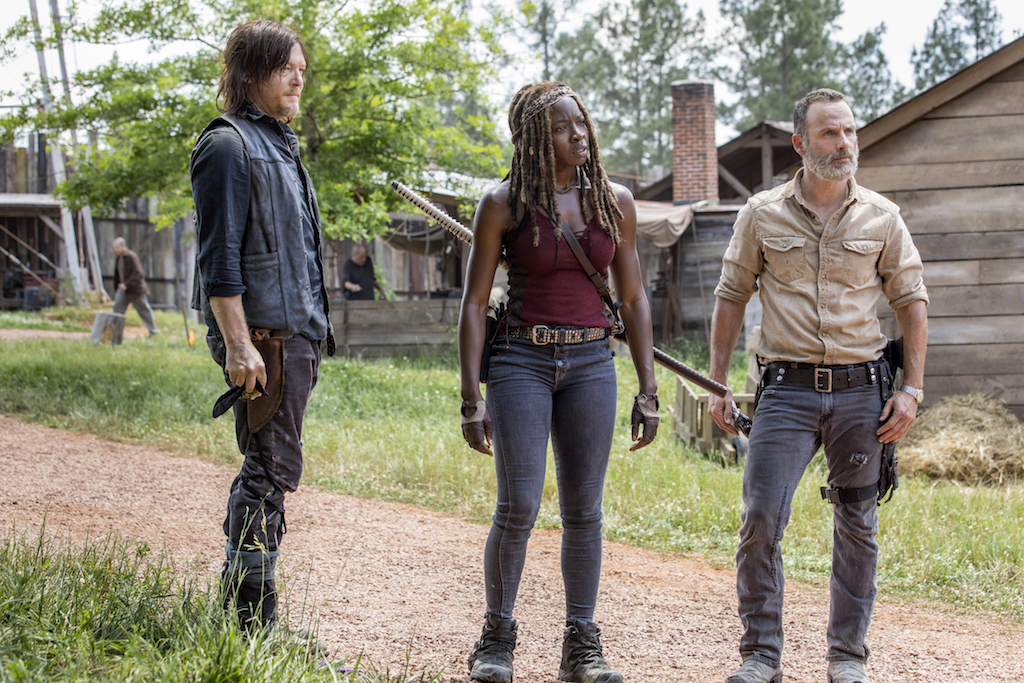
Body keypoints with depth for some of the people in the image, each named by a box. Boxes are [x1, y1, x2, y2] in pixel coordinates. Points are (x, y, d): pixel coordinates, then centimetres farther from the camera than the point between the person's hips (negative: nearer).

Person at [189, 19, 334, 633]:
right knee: (272, 469, -8)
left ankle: (241, 609, 19)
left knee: (266, 468, 12)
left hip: (299, 335, 10)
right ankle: (253, 619, -3)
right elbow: (220, 256, -16)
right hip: (264, 337, -10)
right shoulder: (229, 145, -9)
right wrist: (239, 344, -21)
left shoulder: (281, 145, 20)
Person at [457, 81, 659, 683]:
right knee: (519, 507, -8)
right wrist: (472, 398, -8)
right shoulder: (504, 204, -3)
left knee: (584, 510, 4)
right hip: (521, 361, -3)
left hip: (591, 364, 3)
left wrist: (648, 390, 6)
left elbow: (634, 299, 10)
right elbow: (474, 304, -2)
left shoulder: (615, 202, 6)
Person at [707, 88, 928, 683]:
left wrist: (912, 389, 0)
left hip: (862, 389, 1)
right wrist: (718, 385, 4)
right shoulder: (762, 215, 4)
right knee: (761, 519, -9)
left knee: (858, 526, 7)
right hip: (788, 389, -1)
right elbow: (731, 298, 9)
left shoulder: (882, 217, 4)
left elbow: (912, 302, 7)